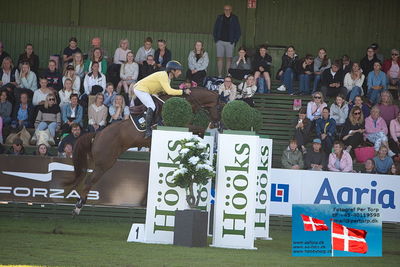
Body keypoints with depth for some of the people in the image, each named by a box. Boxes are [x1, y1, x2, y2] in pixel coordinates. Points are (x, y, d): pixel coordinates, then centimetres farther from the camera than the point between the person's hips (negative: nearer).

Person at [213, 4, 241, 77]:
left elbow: (238, 31, 5)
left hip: (230, 42, -1)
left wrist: (235, 40, -4)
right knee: (220, 58, -2)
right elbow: (215, 29, 11)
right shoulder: (219, 18, 9)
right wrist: (216, 39, 0)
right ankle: (219, 75, 0)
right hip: (220, 41, 1)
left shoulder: (234, 18, 5)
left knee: (229, 59, 0)